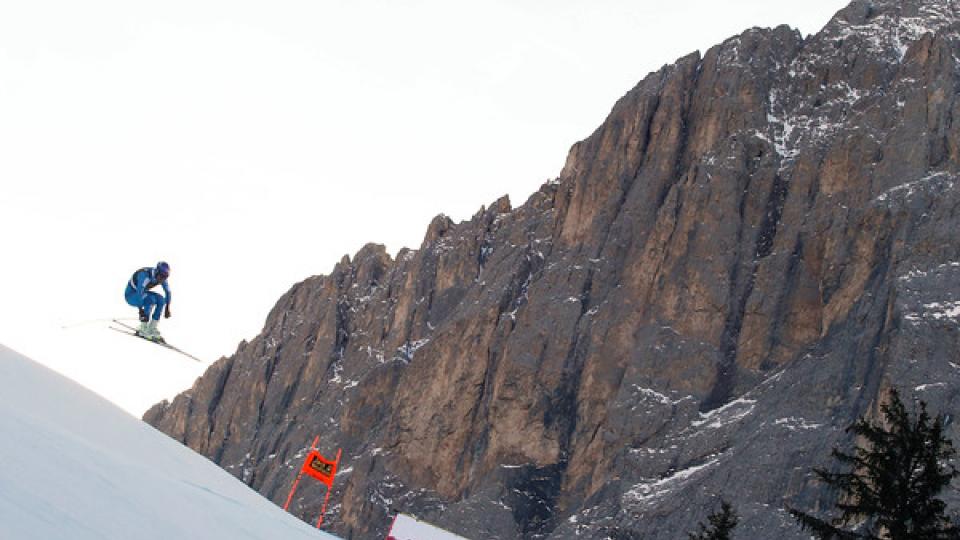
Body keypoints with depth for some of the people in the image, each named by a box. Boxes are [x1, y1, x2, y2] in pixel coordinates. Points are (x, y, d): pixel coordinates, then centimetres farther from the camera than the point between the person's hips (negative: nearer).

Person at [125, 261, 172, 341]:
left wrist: (167, 308, -5)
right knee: (150, 299, -31)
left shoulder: (161, 276, -13)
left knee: (161, 299, -14)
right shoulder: (145, 275, -34)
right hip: (130, 295, -7)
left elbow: (168, 291, 0)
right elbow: (139, 293, -39)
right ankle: (143, 329, -23)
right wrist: (141, 310, -41)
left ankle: (152, 328, -5)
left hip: (142, 294, 7)